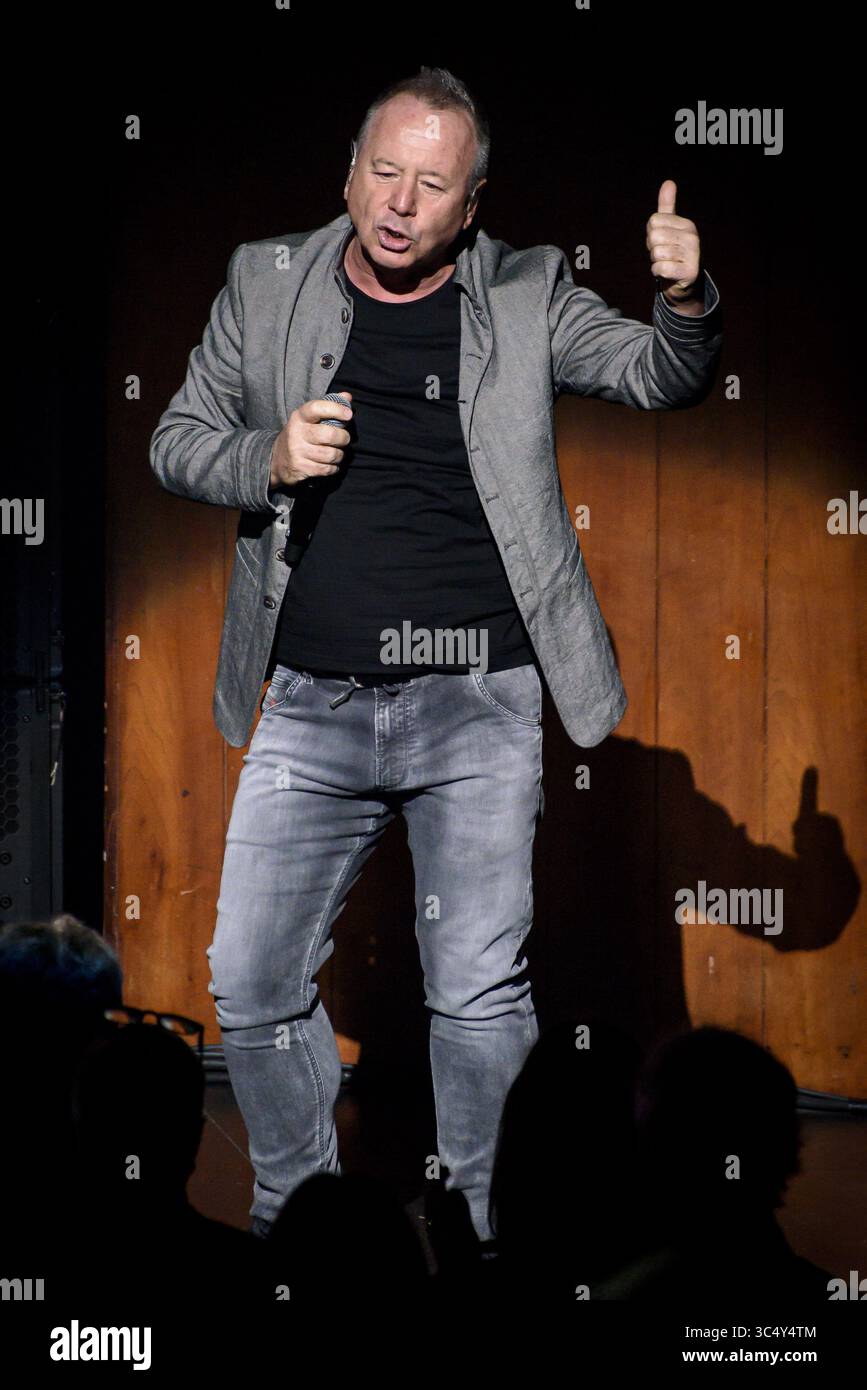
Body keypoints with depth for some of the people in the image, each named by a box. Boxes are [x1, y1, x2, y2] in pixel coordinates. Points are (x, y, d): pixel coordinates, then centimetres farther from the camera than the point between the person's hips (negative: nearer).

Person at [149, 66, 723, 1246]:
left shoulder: (524, 296, 4)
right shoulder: (266, 283, 8)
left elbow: (657, 378, -4)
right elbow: (177, 441, 12)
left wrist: (686, 304, -26)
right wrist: (267, 461, -9)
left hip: (477, 707, -2)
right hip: (309, 707, 2)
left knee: (480, 994, -2)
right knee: (252, 984, 4)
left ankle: (482, 1239, 13)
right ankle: (299, 1216, 24)